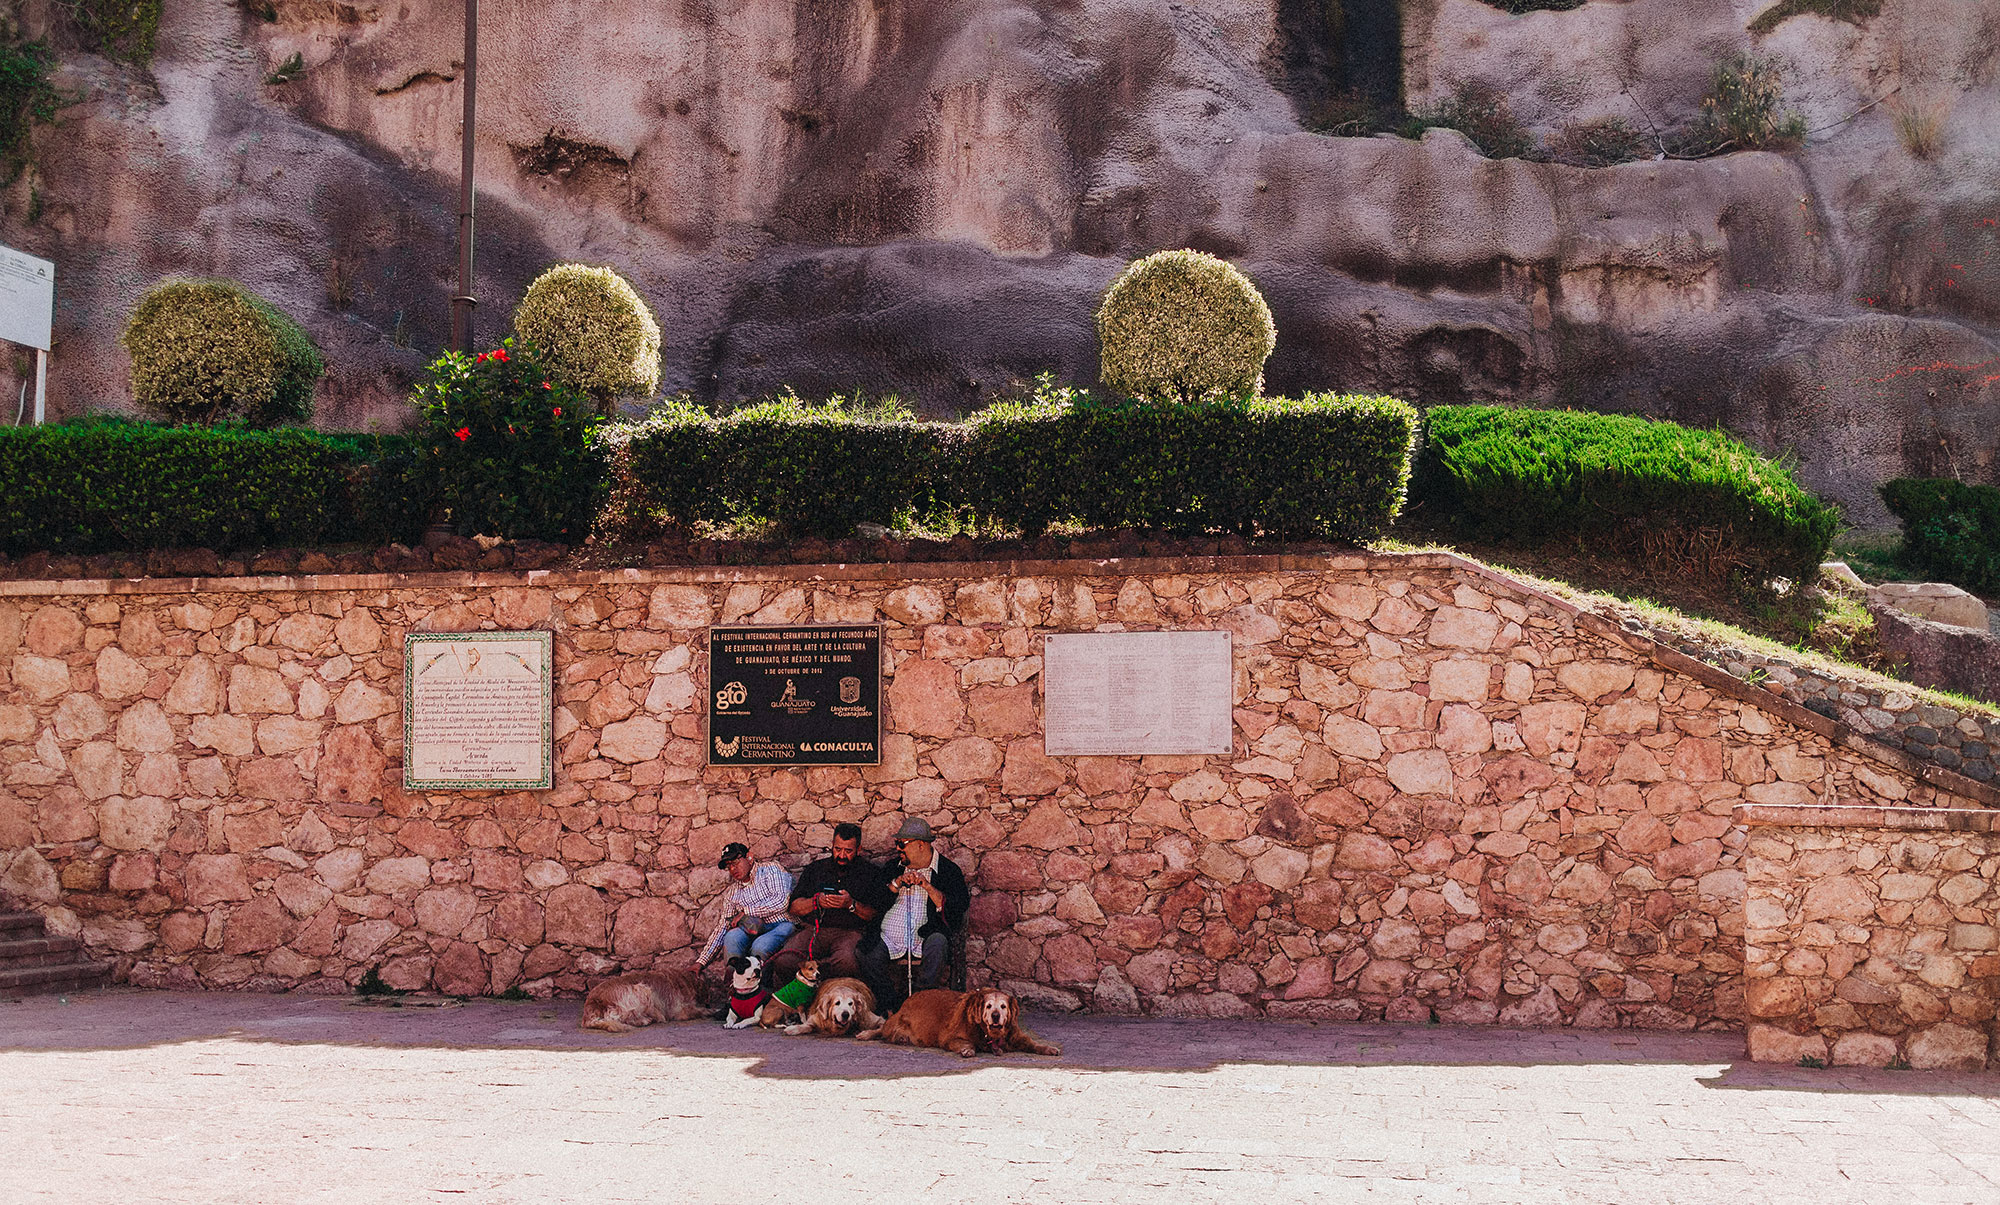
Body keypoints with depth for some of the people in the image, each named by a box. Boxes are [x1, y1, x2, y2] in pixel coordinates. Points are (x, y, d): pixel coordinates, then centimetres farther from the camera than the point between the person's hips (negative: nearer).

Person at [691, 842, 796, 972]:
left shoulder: (770, 869, 6)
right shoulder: (732, 895, 21)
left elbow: (781, 902, -9)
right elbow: (721, 929, 20)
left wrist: (745, 912, -5)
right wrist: (701, 961, 11)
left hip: (782, 925, -4)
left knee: (759, 947, -37)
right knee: (732, 936, -29)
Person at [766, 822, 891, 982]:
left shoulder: (871, 872, 13)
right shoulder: (815, 869, 22)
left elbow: (876, 914, 4)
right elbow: (795, 907, 15)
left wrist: (852, 905, -12)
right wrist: (816, 901, -5)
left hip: (850, 931, -2)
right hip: (812, 928, 2)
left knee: (848, 962, -39)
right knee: (784, 962, -31)